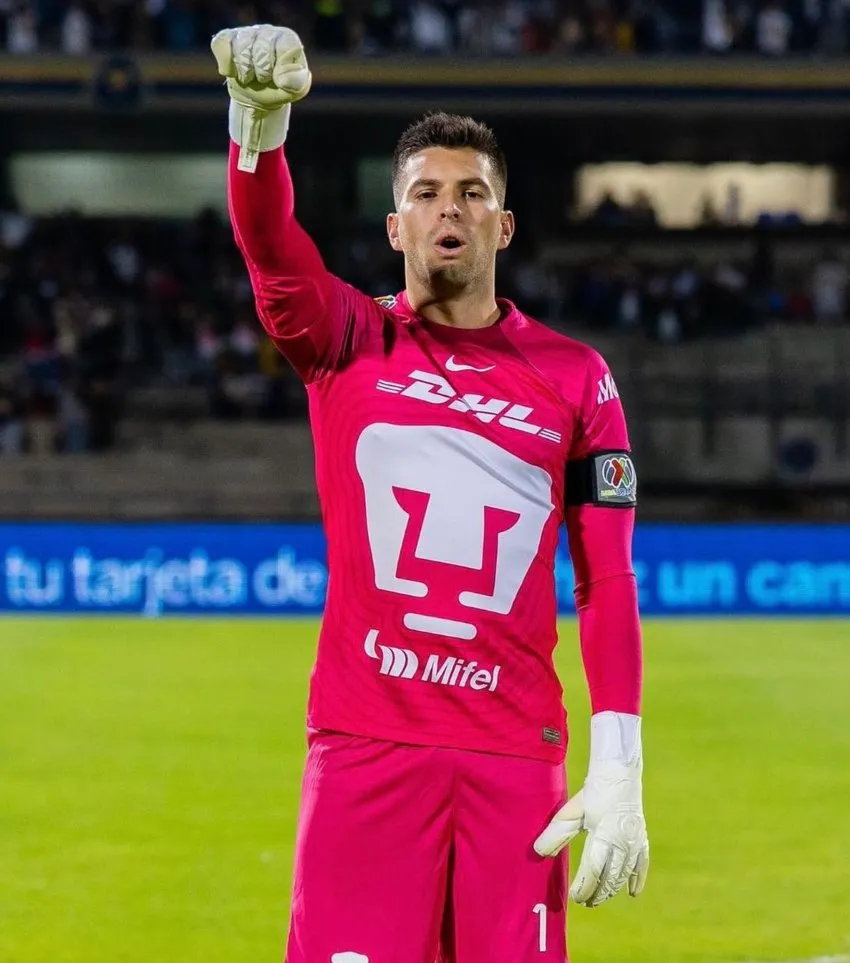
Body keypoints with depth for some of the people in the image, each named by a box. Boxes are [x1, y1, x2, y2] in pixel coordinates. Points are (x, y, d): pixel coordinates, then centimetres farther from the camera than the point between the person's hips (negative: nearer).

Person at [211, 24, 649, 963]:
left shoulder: (575, 377, 8)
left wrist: (618, 771, -5)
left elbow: (607, 584, 5)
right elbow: (268, 241, -14)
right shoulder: (346, 342, 7)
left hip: (515, 759, 1)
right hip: (362, 745, -1)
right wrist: (260, 120, -35)